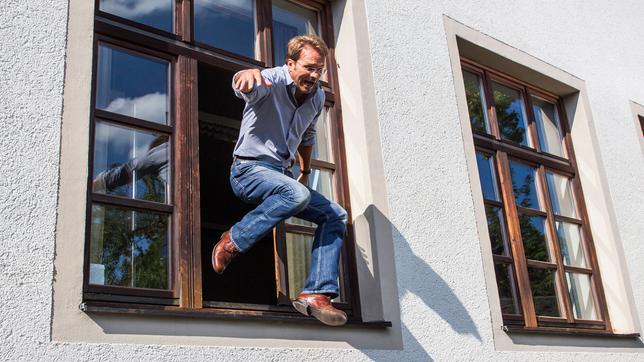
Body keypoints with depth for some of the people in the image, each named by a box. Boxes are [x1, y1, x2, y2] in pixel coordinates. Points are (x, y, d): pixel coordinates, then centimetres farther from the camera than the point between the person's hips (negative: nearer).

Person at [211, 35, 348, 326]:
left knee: (335, 216, -4)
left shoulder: (317, 97, 8)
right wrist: (248, 75, -63)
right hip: (249, 169, -8)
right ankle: (232, 241, -19)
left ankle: (316, 294, -8)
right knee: (297, 194, -36)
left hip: (281, 176, 8)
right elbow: (245, 87, -40)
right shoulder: (272, 81, -15)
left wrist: (305, 173, 30)